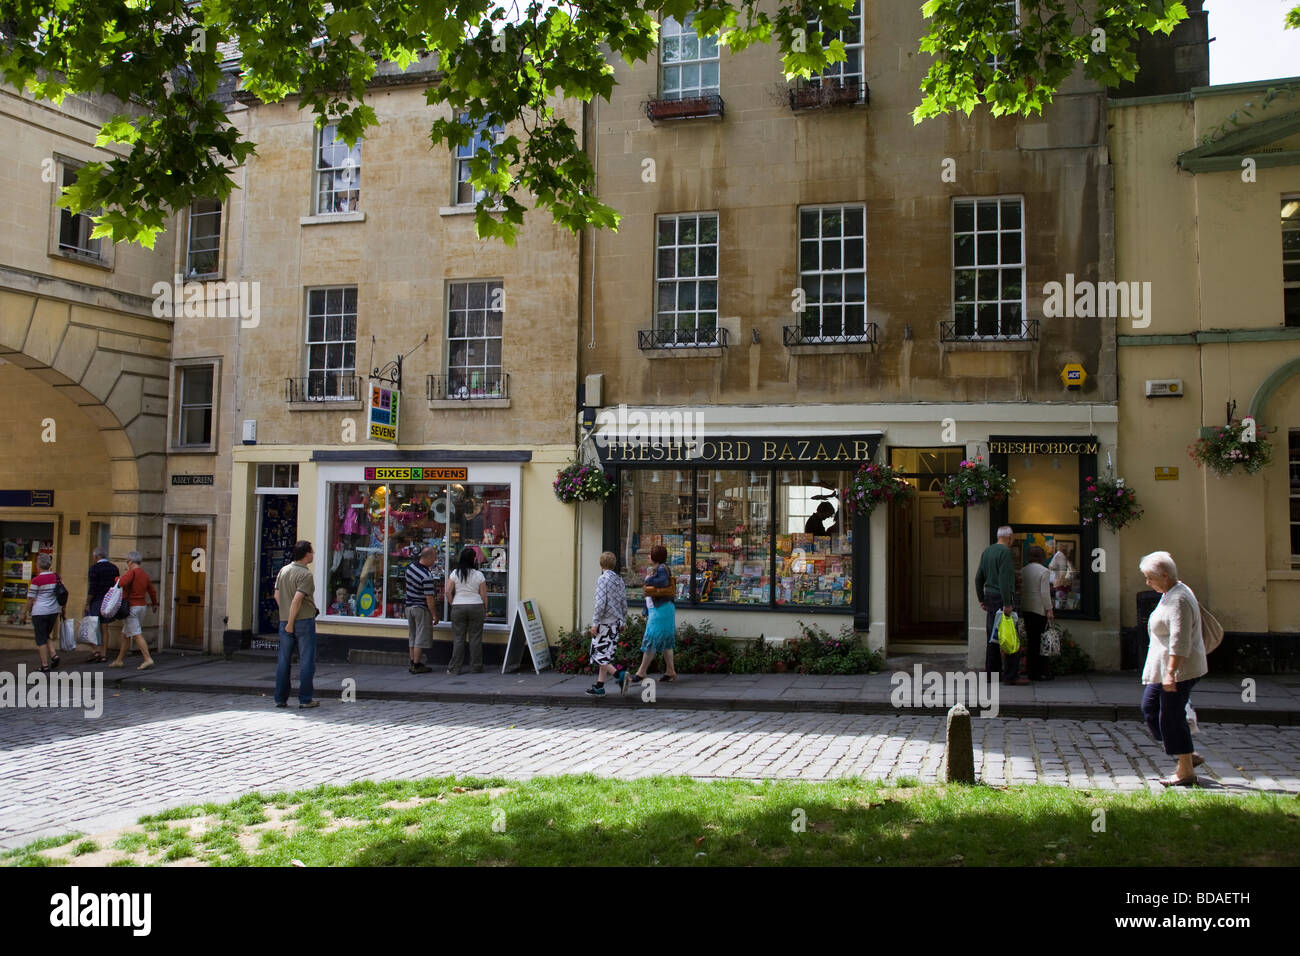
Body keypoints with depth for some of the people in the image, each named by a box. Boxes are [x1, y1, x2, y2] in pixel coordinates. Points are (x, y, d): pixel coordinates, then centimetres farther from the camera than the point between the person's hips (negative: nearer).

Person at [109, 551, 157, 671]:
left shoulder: (132, 572, -13)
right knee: (125, 634, 17)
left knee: (137, 635, -10)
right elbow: (152, 590, 20)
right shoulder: (144, 574, 11)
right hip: (141, 606, 8)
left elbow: (121, 583, -30)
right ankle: (119, 660, 24)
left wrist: (116, 578, -6)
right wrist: (154, 603, 36)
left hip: (131, 607, -8)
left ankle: (148, 659, -17)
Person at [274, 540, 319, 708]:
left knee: (284, 661, 11)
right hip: (304, 620, -6)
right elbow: (297, 600, -21)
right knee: (306, 660, 1)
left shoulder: (283, 570, 8)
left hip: (285, 621, 6)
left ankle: (281, 699, 14)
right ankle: (305, 699, 2)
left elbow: (277, 595, 11)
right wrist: (291, 623, -14)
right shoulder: (306, 575, -14)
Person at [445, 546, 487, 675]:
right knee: (475, 638, 5)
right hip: (476, 606, -1)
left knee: (458, 638, 5)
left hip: (458, 607, 1)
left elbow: (448, 591, -4)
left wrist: (452, 604, 9)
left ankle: (454, 668, 7)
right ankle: (476, 667, 10)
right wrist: (485, 610, 10)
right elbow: (483, 595, -1)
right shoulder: (479, 575, -3)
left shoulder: (454, 573, -1)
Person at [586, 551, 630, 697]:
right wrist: (623, 621, 23)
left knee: (599, 654, -3)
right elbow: (624, 604, 14)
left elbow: (600, 603, -19)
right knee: (605, 655, 12)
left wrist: (595, 623, -15)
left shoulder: (603, 579, -12)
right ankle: (599, 687, 16)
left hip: (604, 623, -8)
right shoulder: (619, 580, 10)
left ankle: (619, 674, -18)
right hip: (615, 623, 8)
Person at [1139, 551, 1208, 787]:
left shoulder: (1178, 599, -19)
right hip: (1166, 669, 11)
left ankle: (1186, 772, 6)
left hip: (1178, 669, -11)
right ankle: (1187, 756, 20)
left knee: (1172, 717, -4)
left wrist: (1170, 673, -28)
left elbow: (1180, 641, -26)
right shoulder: (1172, 593, 13)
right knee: (1149, 707, 14)